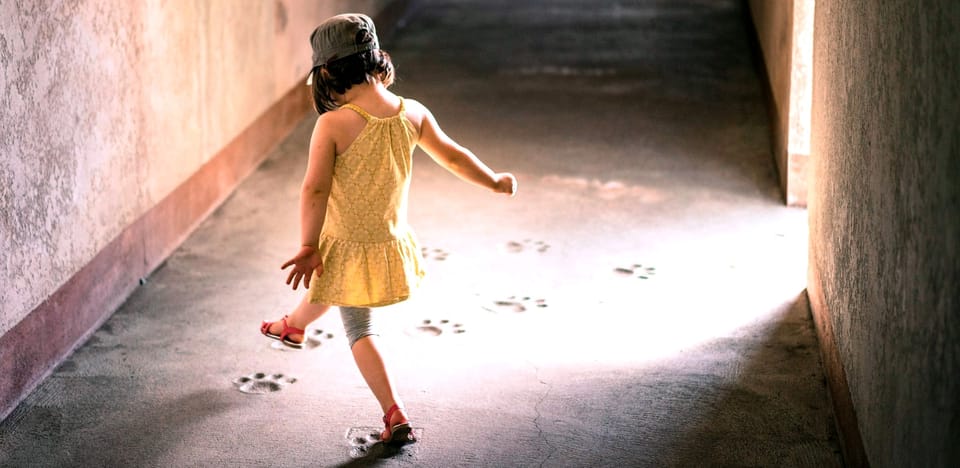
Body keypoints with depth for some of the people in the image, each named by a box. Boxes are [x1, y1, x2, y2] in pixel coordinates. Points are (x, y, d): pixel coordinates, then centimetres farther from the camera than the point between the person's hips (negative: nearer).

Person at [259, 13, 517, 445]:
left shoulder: (333, 125, -24)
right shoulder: (413, 114, -9)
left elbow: (314, 190, -24)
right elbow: (453, 155, 4)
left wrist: (308, 247, -16)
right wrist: (495, 182, 20)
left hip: (346, 247, -5)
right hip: (391, 243, 5)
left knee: (359, 330, 14)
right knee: (326, 288, 34)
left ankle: (395, 415, 5)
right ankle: (293, 326, 64)